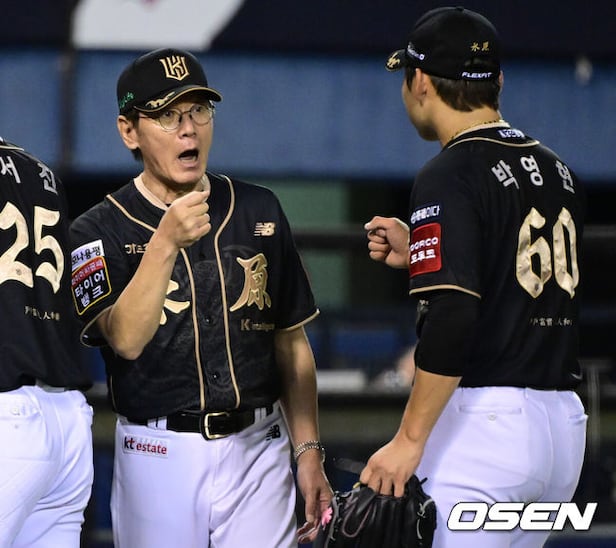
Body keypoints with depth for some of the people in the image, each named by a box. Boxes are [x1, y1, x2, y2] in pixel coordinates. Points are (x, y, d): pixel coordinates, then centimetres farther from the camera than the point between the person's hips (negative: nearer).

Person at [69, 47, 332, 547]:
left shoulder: (259, 211, 9)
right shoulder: (99, 231, -3)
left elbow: (291, 343, 12)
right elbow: (125, 339, -20)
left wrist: (308, 451, 4)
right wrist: (166, 242, -31)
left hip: (257, 450, 2)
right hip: (158, 458, -2)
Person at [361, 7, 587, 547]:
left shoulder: (450, 176, -11)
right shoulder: (558, 172, 14)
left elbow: (452, 318, -20)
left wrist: (409, 439, -18)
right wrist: (420, 255, 25)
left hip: (482, 421, -8)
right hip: (565, 424, 8)